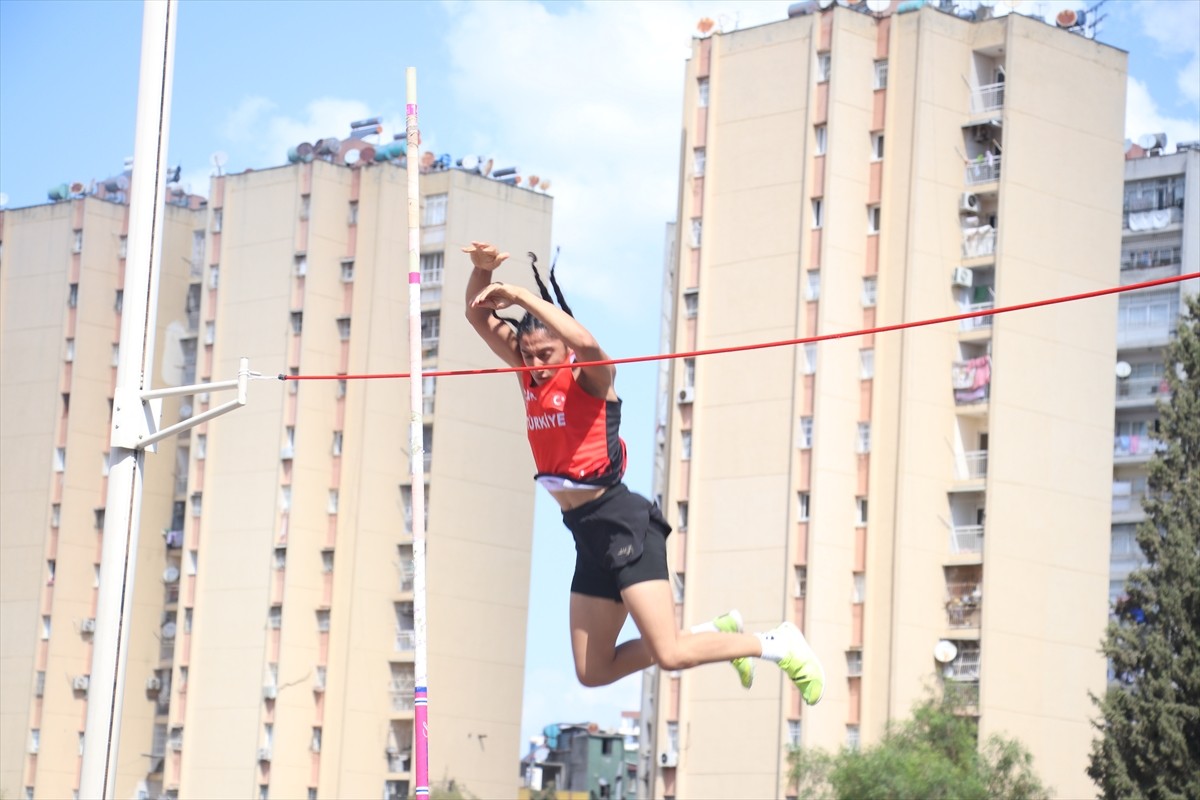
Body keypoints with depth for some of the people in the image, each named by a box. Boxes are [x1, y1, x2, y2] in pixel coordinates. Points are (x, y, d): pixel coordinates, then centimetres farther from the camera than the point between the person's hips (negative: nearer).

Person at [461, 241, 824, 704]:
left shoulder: (590, 378, -9)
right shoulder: (530, 374, 10)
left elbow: (585, 343, -34)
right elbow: (478, 316, 10)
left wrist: (521, 296, -28)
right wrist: (482, 270, -11)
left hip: (622, 524, -8)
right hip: (585, 531, 9)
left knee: (669, 654, -16)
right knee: (593, 671, 9)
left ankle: (776, 645, 6)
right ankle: (714, 632, 23)